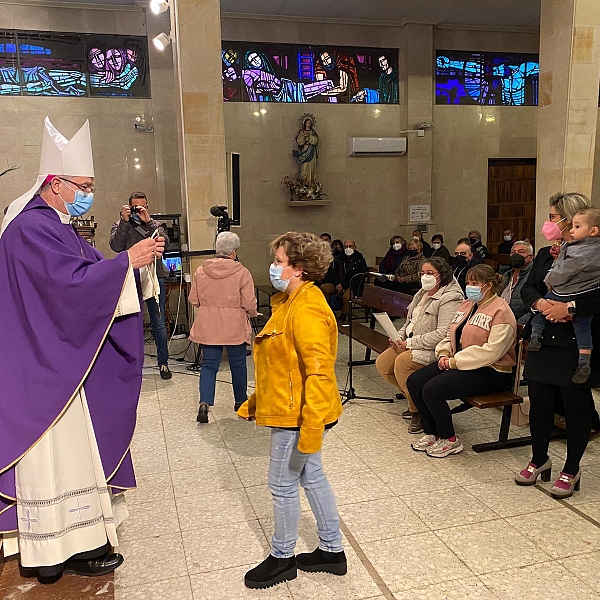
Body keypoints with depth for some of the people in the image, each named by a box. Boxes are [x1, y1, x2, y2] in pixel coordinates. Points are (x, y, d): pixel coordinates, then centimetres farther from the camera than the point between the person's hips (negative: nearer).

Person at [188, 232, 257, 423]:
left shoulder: (200, 271, -2)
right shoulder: (242, 273, -12)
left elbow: (193, 300, 4)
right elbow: (249, 304, -11)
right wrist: (252, 313, 11)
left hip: (207, 327, 2)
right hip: (234, 328, -2)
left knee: (209, 365, 9)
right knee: (238, 364, 15)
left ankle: (204, 402, -8)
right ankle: (240, 401, 30)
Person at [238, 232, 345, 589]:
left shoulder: (307, 310, -22)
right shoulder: (290, 302, 10)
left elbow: (319, 371, -28)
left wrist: (312, 426, -28)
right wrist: (255, 402, 21)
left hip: (298, 414, -10)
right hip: (290, 410, 10)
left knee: (283, 484, 6)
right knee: (312, 476, 18)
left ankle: (282, 559, 28)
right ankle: (332, 551, 33)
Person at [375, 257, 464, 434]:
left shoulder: (450, 299, -15)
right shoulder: (422, 293, 14)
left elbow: (444, 334, -24)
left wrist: (411, 343, -22)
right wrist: (399, 336, 3)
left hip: (434, 349, -9)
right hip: (410, 343, 9)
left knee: (402, 362, -31)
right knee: (382, 363, -4)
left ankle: (420, 412, -13)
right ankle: (414, 400, 12)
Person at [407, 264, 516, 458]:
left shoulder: (500, 311, -14)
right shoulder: (467, 305, 15)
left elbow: (492, 351, -24)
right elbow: (452, 336, 19)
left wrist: (455, 361, -21)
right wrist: (444, 354, -3)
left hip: (490, 371, -9)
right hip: (458, 364, 9)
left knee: (432, 389, -25)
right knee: (414, 382, -7)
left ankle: (450, 440, -4)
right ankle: (431, 433, 6)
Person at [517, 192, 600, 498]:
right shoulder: (545, 254, 11)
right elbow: (527, 288, 7)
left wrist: (569, 307, -26)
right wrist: (540, 303, -13)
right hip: (543, 342, 6)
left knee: (575, 406, 7)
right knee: (539, 402, 12)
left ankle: (571, 470, 24)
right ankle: (539, 459, 32)